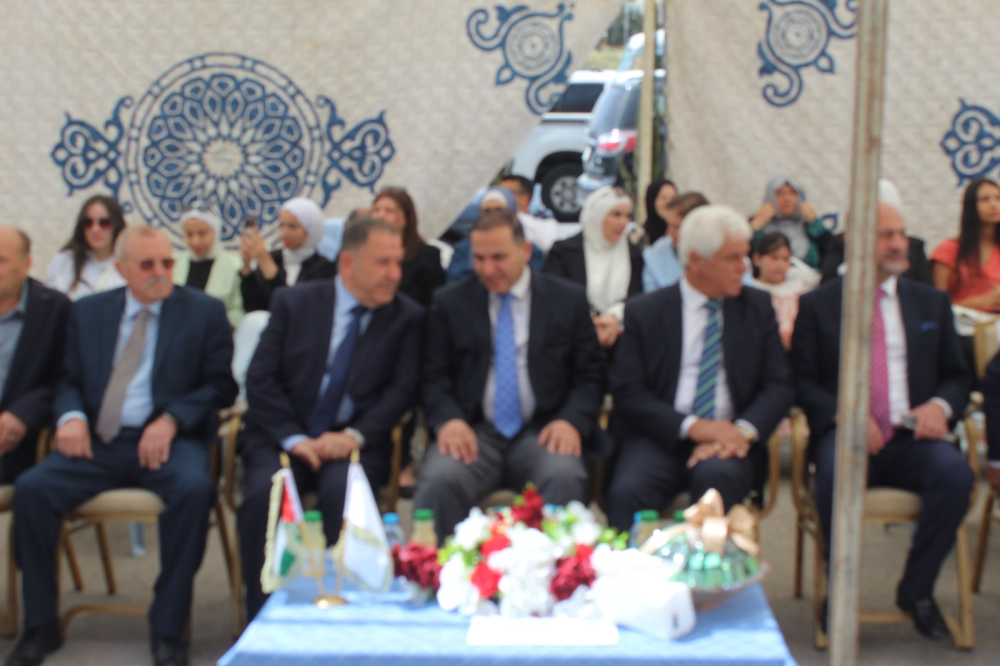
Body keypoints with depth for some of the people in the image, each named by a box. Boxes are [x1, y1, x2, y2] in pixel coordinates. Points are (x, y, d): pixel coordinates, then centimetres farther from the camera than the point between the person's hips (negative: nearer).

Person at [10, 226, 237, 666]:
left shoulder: (204, 312, 7)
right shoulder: (89, 312, 16)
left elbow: (221, 384, 2)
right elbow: (69, 380, 16)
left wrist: (171, 419, -14)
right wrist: (71, 415, -8)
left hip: (168, 440, -2)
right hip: (98, 441, 3)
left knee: (194, 489, -35)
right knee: (31, 488, -23)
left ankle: (168, 629, -20)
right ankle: (41, 626, -6)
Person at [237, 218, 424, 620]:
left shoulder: (407, 318, 7)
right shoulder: (293, 304, 7)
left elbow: (403, 388, -1)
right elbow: (261, 379, 1)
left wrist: (355, 435, -16)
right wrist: (295, 439, -13)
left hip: (354, 441, -1)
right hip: (283, 437, 1)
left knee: (343, 489, -34)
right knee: (265, 490, -30)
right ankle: (261, 616, -17)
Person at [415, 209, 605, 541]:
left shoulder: (569, 300, 11)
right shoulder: (449, 303, 12)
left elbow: (589, 375, 11)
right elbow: (436, 376, 10)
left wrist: (571, 421, -9)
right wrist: (447, 420, -12)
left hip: (541, 435, 0)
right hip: (473, 433, 0)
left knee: (565, 477, -34)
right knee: (438, 481, -33)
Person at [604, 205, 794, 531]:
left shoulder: (757, 308, 13)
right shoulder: (643, 312, 6)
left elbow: (780, 385, 6)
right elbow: (627, 393, -2)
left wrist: (744, 430, -14)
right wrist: (692, 427, -15)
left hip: (729, 440, 2)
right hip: (660, 438, -1)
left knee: (717, 475, -34)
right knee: (626, 492, -33)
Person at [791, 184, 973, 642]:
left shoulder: (931, 303, 19)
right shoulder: (817, 305, 10)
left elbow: (957, 376, 17)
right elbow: (802, 381, 4)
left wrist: (940, 405, -7)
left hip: (911, 437, 3)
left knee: (955, 472, -30)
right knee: (836, 472, -37)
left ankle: (916, 589, -8)